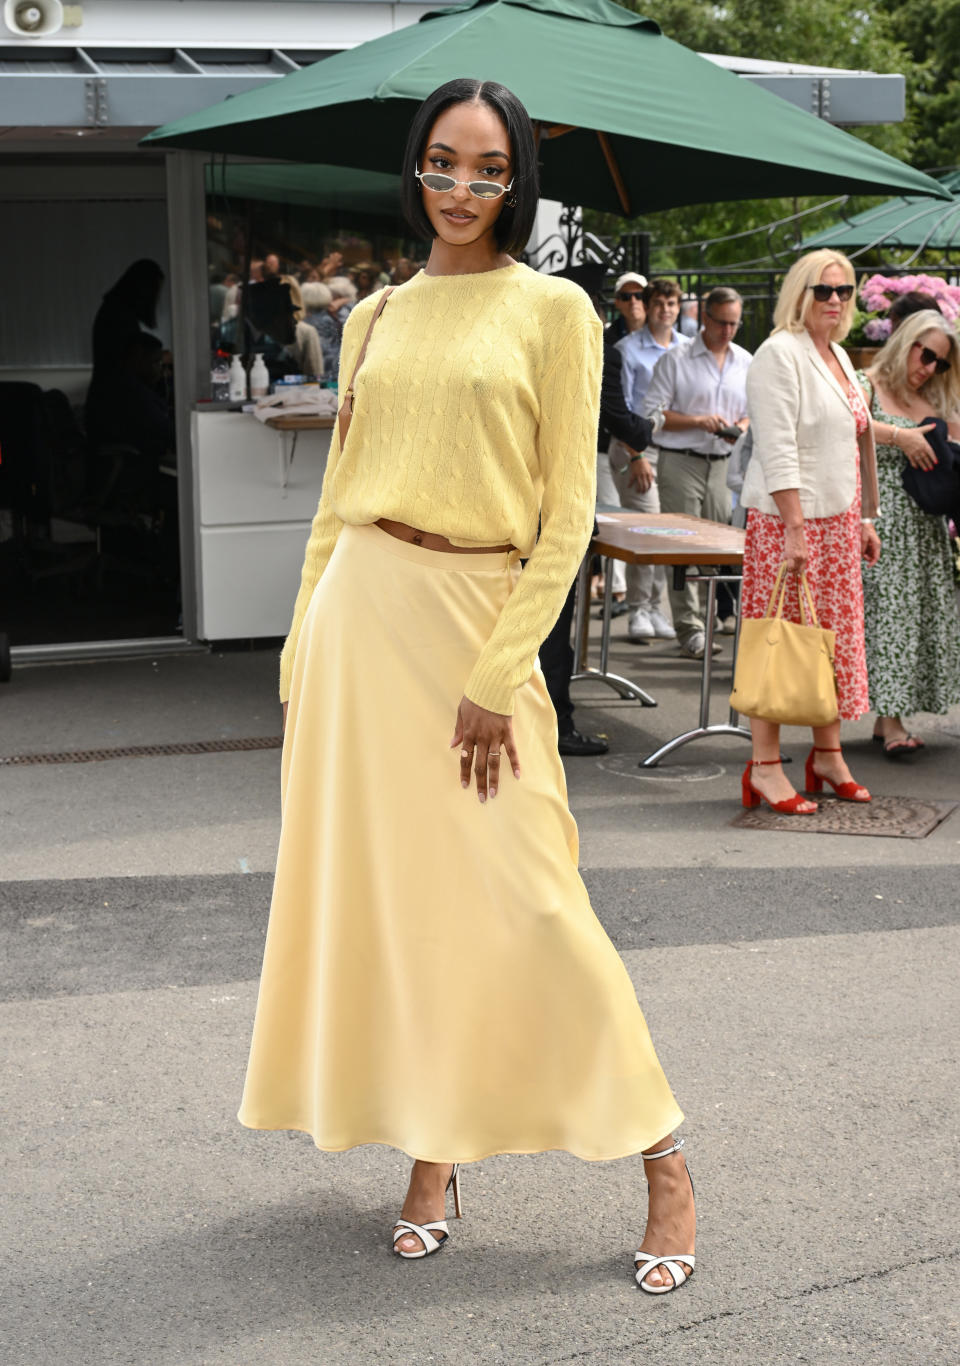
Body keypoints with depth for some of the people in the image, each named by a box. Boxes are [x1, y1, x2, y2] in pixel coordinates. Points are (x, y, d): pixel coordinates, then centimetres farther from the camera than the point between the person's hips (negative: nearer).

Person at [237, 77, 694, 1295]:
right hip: (363, 608, 5)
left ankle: (661, 1162, 6)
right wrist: (304, 650, 6)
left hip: (478, 609, -4)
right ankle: (429, 1149, 21)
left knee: (522, 898, -7)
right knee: (378, 881, 7)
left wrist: (498, 677, -13)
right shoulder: (376, 317, 12)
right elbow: (337, 494, 14)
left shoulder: (553, 310, -2)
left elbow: (569, 510, -6)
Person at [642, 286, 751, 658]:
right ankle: (689, 628, -5)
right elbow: (652, 413, -4)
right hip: (680, 462, -4)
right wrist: (699, 421, -14)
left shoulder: (745, 363, 13)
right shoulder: (676, 360, -1)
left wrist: (741, 427, -4)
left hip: (724, 464, 4)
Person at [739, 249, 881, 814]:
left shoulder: (839, 355, 17)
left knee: (836, 637, 10)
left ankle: (828, 755, 20)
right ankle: (765, 767, -1)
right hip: (787, 518, -8)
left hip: (838, 518, 8)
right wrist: (794, 528, -22)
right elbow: (777, 450, -18)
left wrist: (865, 519, 19)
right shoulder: (780, 354, -11)